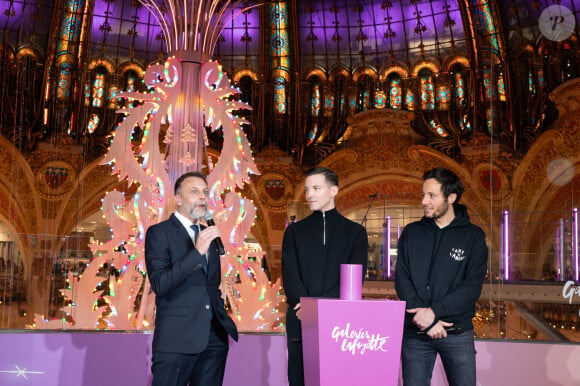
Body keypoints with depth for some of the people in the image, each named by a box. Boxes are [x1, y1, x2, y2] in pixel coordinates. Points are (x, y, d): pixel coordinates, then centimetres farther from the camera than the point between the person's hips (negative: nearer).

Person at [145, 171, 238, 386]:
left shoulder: (208, 235, 17)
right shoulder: (159, 233, -3)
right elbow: (159, 285, -16)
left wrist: (222, 314, 14)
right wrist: (197, 252, -21)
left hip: (214, 339, 6)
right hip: (176, 339, -6)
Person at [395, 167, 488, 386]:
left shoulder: (473, 236, 3)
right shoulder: (411, 233, 8)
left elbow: (472, 287, -6)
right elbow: (402, 281, 0)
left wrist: (434, 311, -17)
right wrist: (426, 321, -12)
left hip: (458, 335, -1)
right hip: (415, 335, 2)